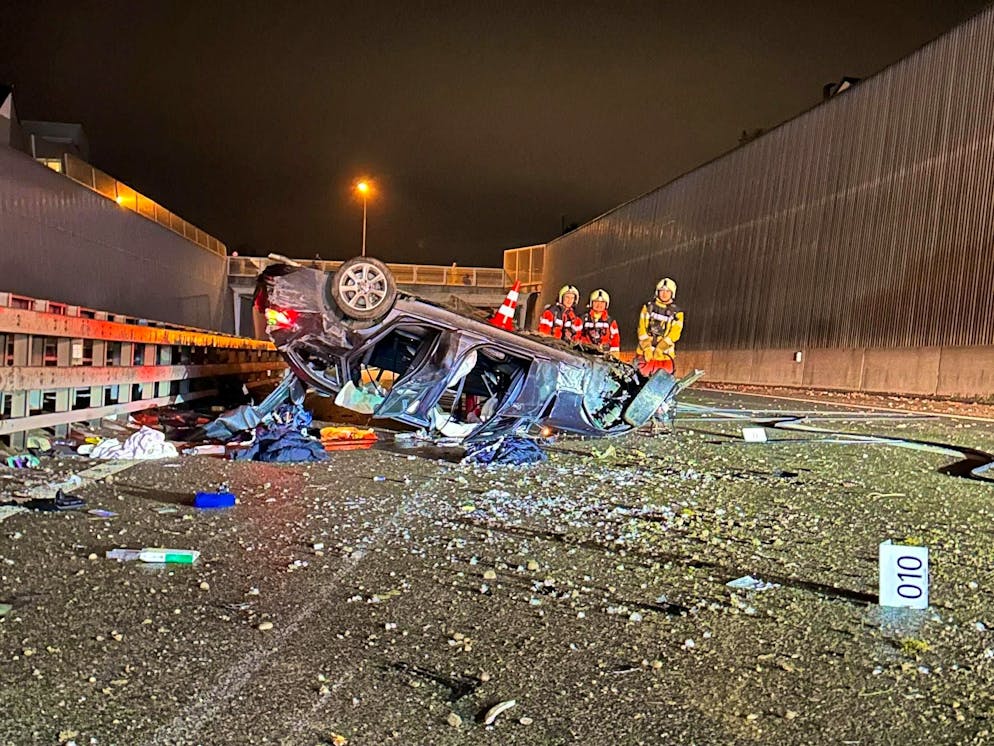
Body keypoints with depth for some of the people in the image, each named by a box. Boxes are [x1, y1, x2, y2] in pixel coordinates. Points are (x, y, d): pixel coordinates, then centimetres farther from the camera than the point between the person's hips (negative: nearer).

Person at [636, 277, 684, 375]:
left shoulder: (677, 313, 2)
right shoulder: (648, 307, 8)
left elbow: (674, 334, -8)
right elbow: (642, 329, 0)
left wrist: (660, 348, -18)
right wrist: (646, 348, -12)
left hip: (664, 353, -1)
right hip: (645, 352, 1)